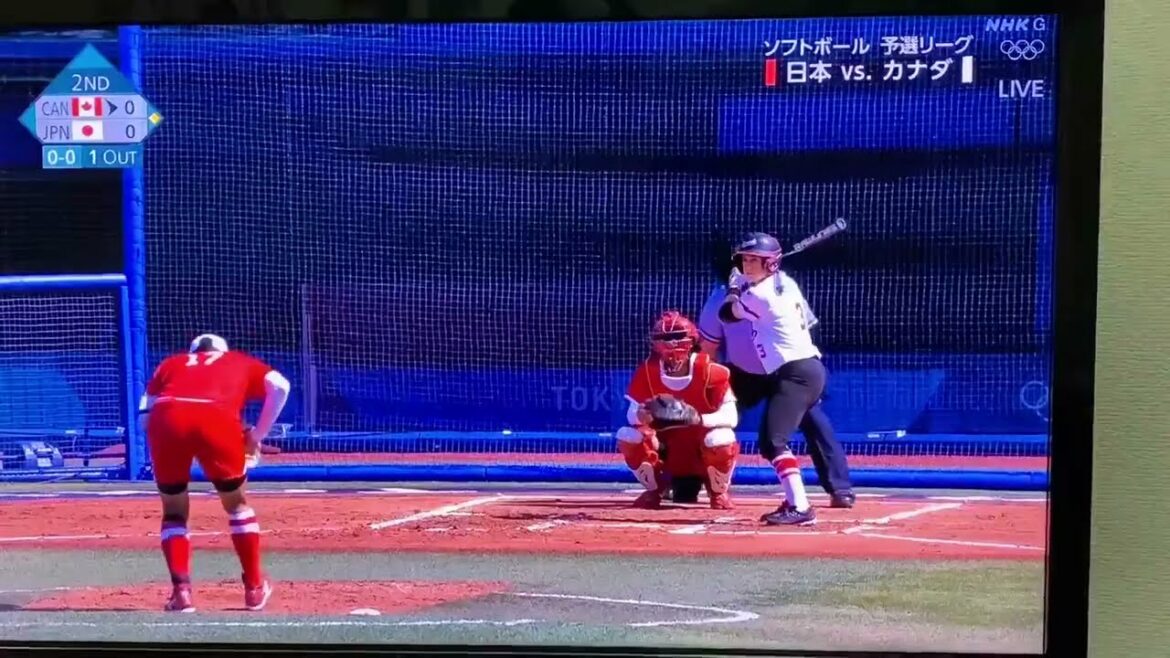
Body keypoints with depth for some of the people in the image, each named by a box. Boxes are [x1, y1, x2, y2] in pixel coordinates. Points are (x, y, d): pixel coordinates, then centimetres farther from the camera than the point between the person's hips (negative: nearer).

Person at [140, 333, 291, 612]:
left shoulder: (171, 363, 36)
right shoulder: (240, 362, 33)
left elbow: (147, 411, 23)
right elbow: (280, 386, 15)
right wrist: (256, 435, 19)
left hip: (166, 418, 1)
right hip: (217, 420, -1)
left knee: (174, 511, 22)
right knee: (236, 504, 23)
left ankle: (181, 592, 10)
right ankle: (255, 587, 24)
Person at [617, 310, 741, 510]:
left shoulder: (711, 371, -17)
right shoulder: (646, 372, -9)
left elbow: (731, 416, -21)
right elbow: (632, 415, -9)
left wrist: (700, 419, -40)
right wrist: (642, 415, -34)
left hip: (701, 445, -2)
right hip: (664, 447, 2)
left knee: (721, 440, -36)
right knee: (627, 436, -25)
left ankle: (719, 492, -2)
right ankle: (655, 490, 4)